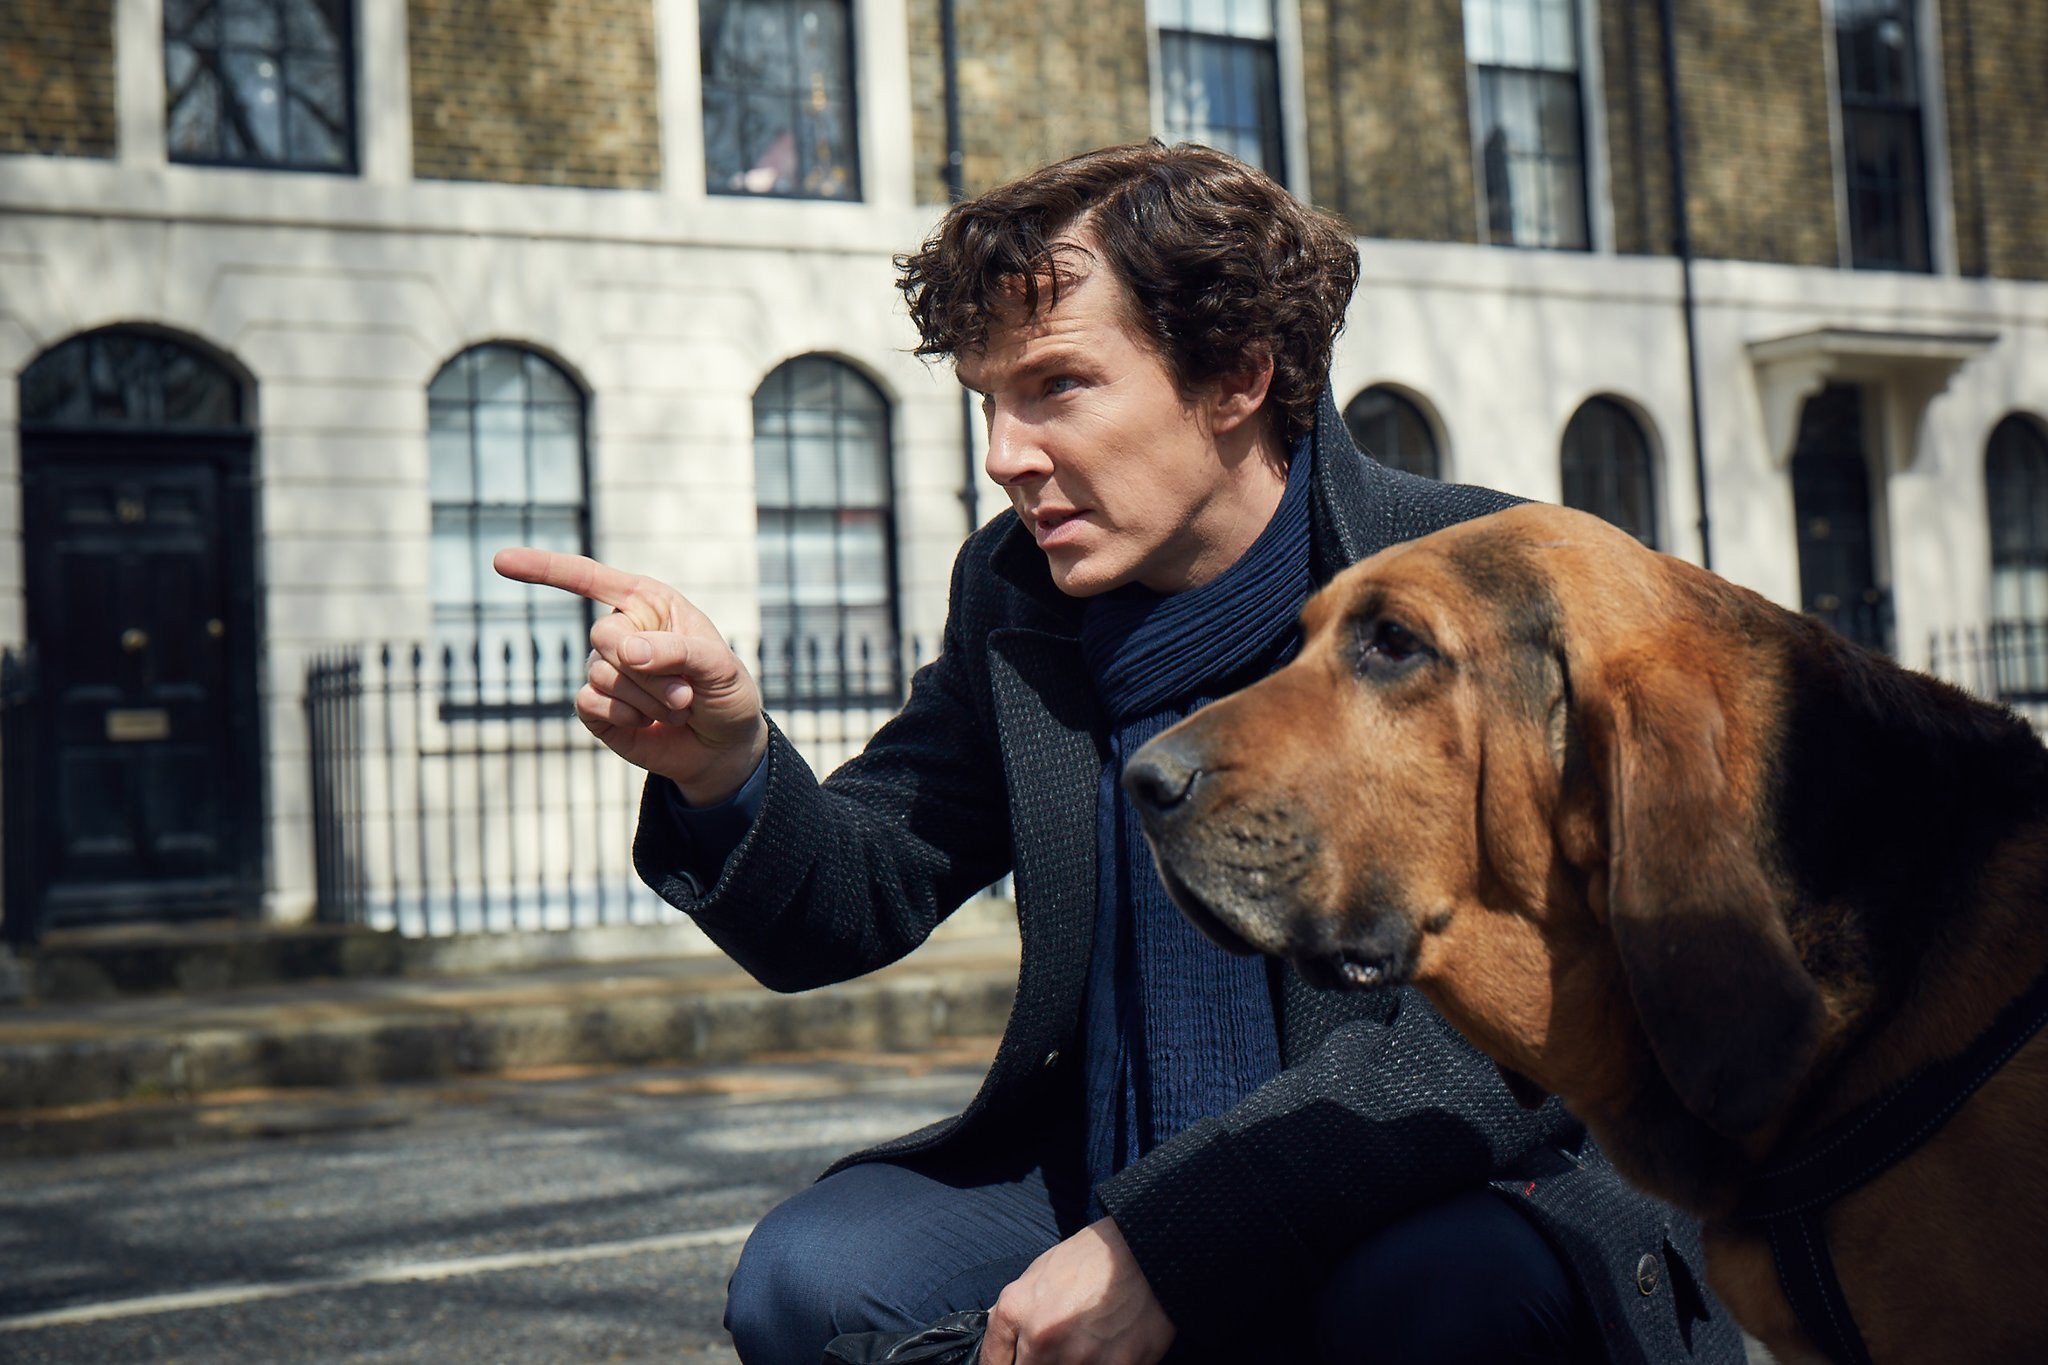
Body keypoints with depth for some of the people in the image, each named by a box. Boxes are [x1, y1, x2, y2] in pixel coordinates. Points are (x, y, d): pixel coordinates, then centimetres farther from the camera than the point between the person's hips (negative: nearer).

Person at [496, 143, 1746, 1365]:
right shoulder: (1014, 598, 3)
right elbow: (851, 907, 4)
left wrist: (1164, 1243, -30)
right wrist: (724, 764, -19)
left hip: (1460, 1193, -4)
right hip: (1111, 1183, 4)